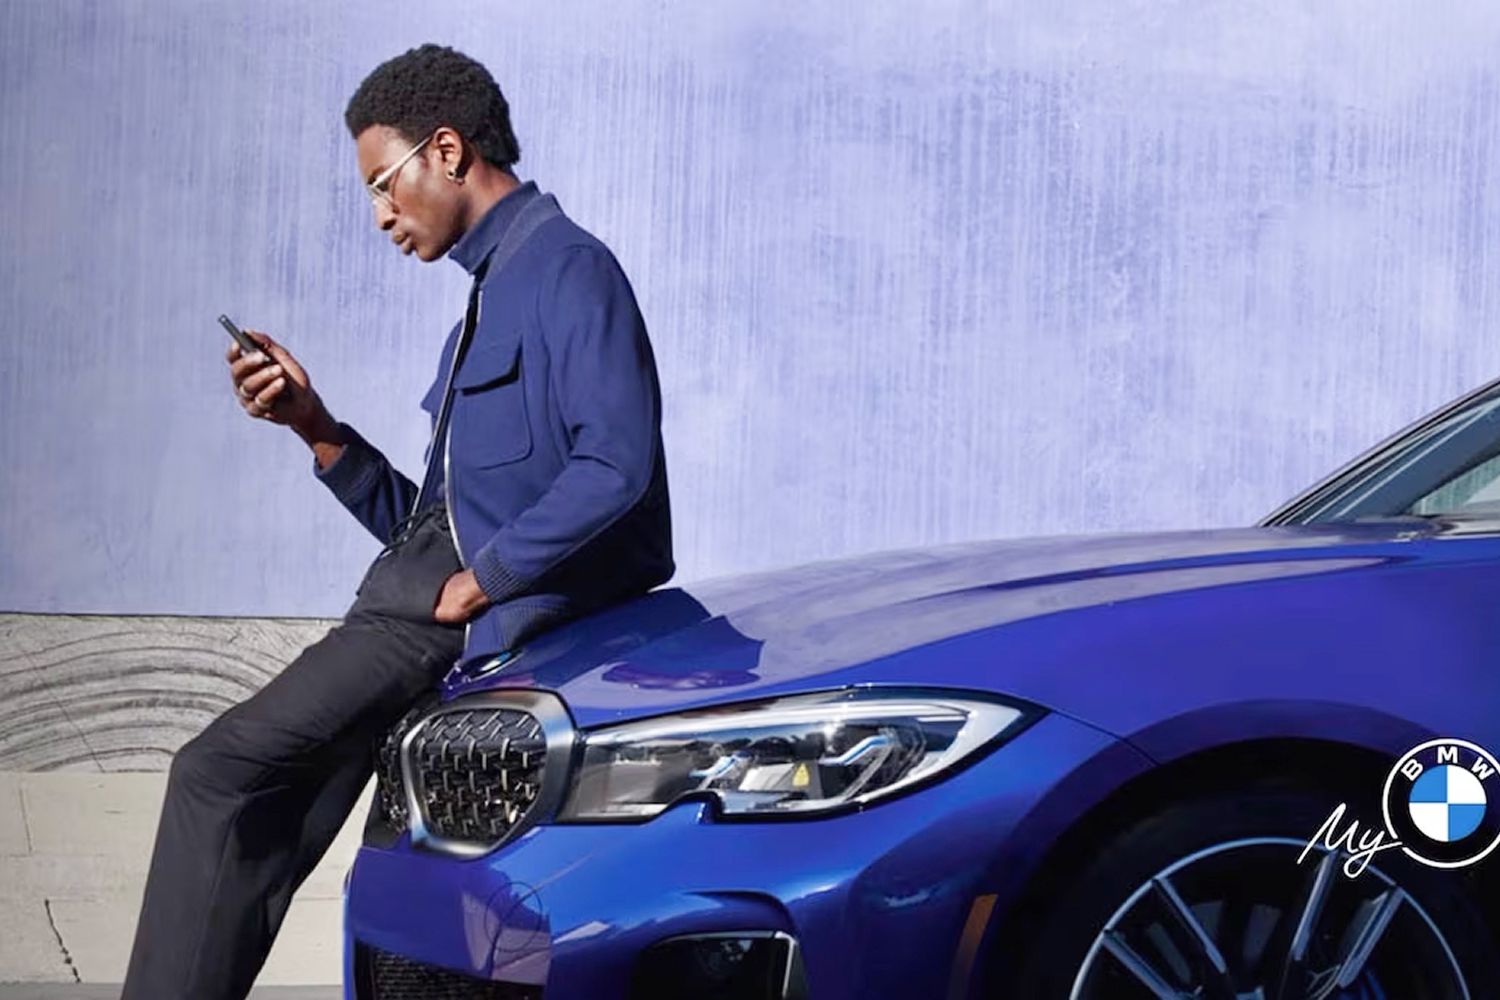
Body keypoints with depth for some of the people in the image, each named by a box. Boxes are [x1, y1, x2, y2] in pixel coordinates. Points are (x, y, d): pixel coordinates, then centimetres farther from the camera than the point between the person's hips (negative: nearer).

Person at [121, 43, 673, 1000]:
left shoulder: (568, 267, -5)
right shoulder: (487, 301, 25)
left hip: (519, 614, -10)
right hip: (434, 605, 10)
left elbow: (617, 467, -20)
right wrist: (317, 428, 12)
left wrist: (479, 581, -15)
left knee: (224, 769, -17)